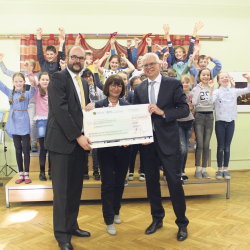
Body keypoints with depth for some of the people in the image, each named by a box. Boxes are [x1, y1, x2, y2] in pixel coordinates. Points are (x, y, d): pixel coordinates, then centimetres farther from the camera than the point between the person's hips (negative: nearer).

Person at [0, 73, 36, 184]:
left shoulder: (26, 94, -3)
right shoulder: (10, 93, 8)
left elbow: (32, 92, -23)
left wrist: (32, 85, -46)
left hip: (24, 126, -3)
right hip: (14, 126, 3)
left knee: (26, 150, 1)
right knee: (18, 150, 10)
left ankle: (26, 174, 11)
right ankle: (20, 174, 18)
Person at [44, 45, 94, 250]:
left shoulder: (84, 83, 18)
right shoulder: (58, 78, -6)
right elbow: (60, 110, -16)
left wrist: (91, 107, 1)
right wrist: (78, 136, -18)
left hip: (80, 140, 7)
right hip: (63, 141, -7)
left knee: (76, 187, 12)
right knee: (62, 189, 1)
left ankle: (72, 225, 26)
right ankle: (61, 233, 13)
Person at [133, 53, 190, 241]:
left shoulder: (173, 84, -2)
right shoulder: (139, 89, 9)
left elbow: (185, 110, -6)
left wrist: (162, 112, -19)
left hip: (167, 139, -4)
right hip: (147, 140, 4)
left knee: (174, 180, -1)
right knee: (151, 181, 12)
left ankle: (182, 223, 18)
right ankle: (157, 218, 30)